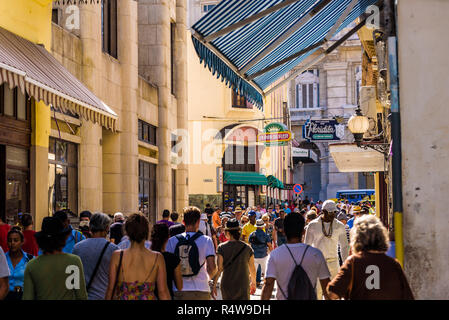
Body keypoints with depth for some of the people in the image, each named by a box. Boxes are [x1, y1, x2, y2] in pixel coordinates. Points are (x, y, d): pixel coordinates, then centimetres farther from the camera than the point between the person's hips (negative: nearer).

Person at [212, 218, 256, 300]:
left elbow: (219, 269, -10)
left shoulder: (222, 248, -7)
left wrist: (214, 285, -3)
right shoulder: (247, 248, -2)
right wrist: (253, 283, 21)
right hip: (243, 285, 0)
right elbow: (252, 269, 5)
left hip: (227, 285, 1)